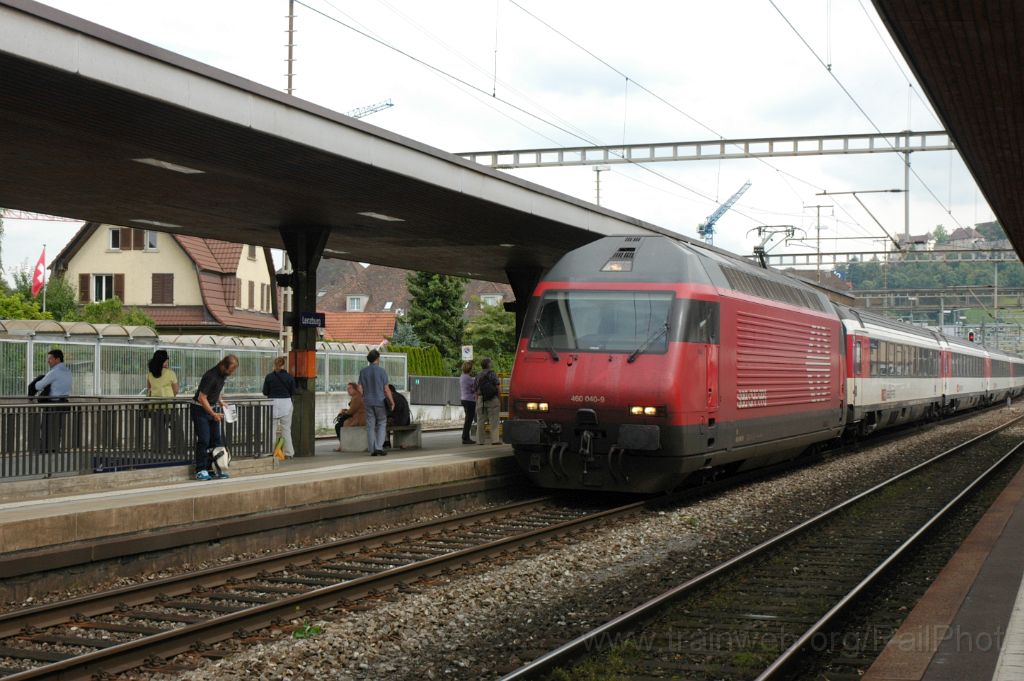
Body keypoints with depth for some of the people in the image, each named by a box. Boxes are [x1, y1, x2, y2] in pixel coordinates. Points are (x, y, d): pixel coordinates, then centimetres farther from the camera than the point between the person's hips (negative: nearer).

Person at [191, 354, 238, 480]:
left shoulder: (223, 375, 1)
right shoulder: (211, 376, -26)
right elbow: (202, 398, -25)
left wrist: (221, 402, 5)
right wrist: (213, 414, -25)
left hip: (211, 408, 9)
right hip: (200, 409, -9)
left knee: (215, 439, 6)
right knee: (203, 440, -11)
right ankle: (201, 470, -6)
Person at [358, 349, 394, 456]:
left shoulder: (363, 371, 0)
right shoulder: (381, 371, -9)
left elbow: (360, 388, 0)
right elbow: (386, 389, -10)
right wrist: (392, 402, 0)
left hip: (368, 402, 3)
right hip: (380, 401, -3)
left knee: (370, 426, 6)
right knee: (382, 424, 8)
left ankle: (372, 450, 3)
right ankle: (379, 447, -4)